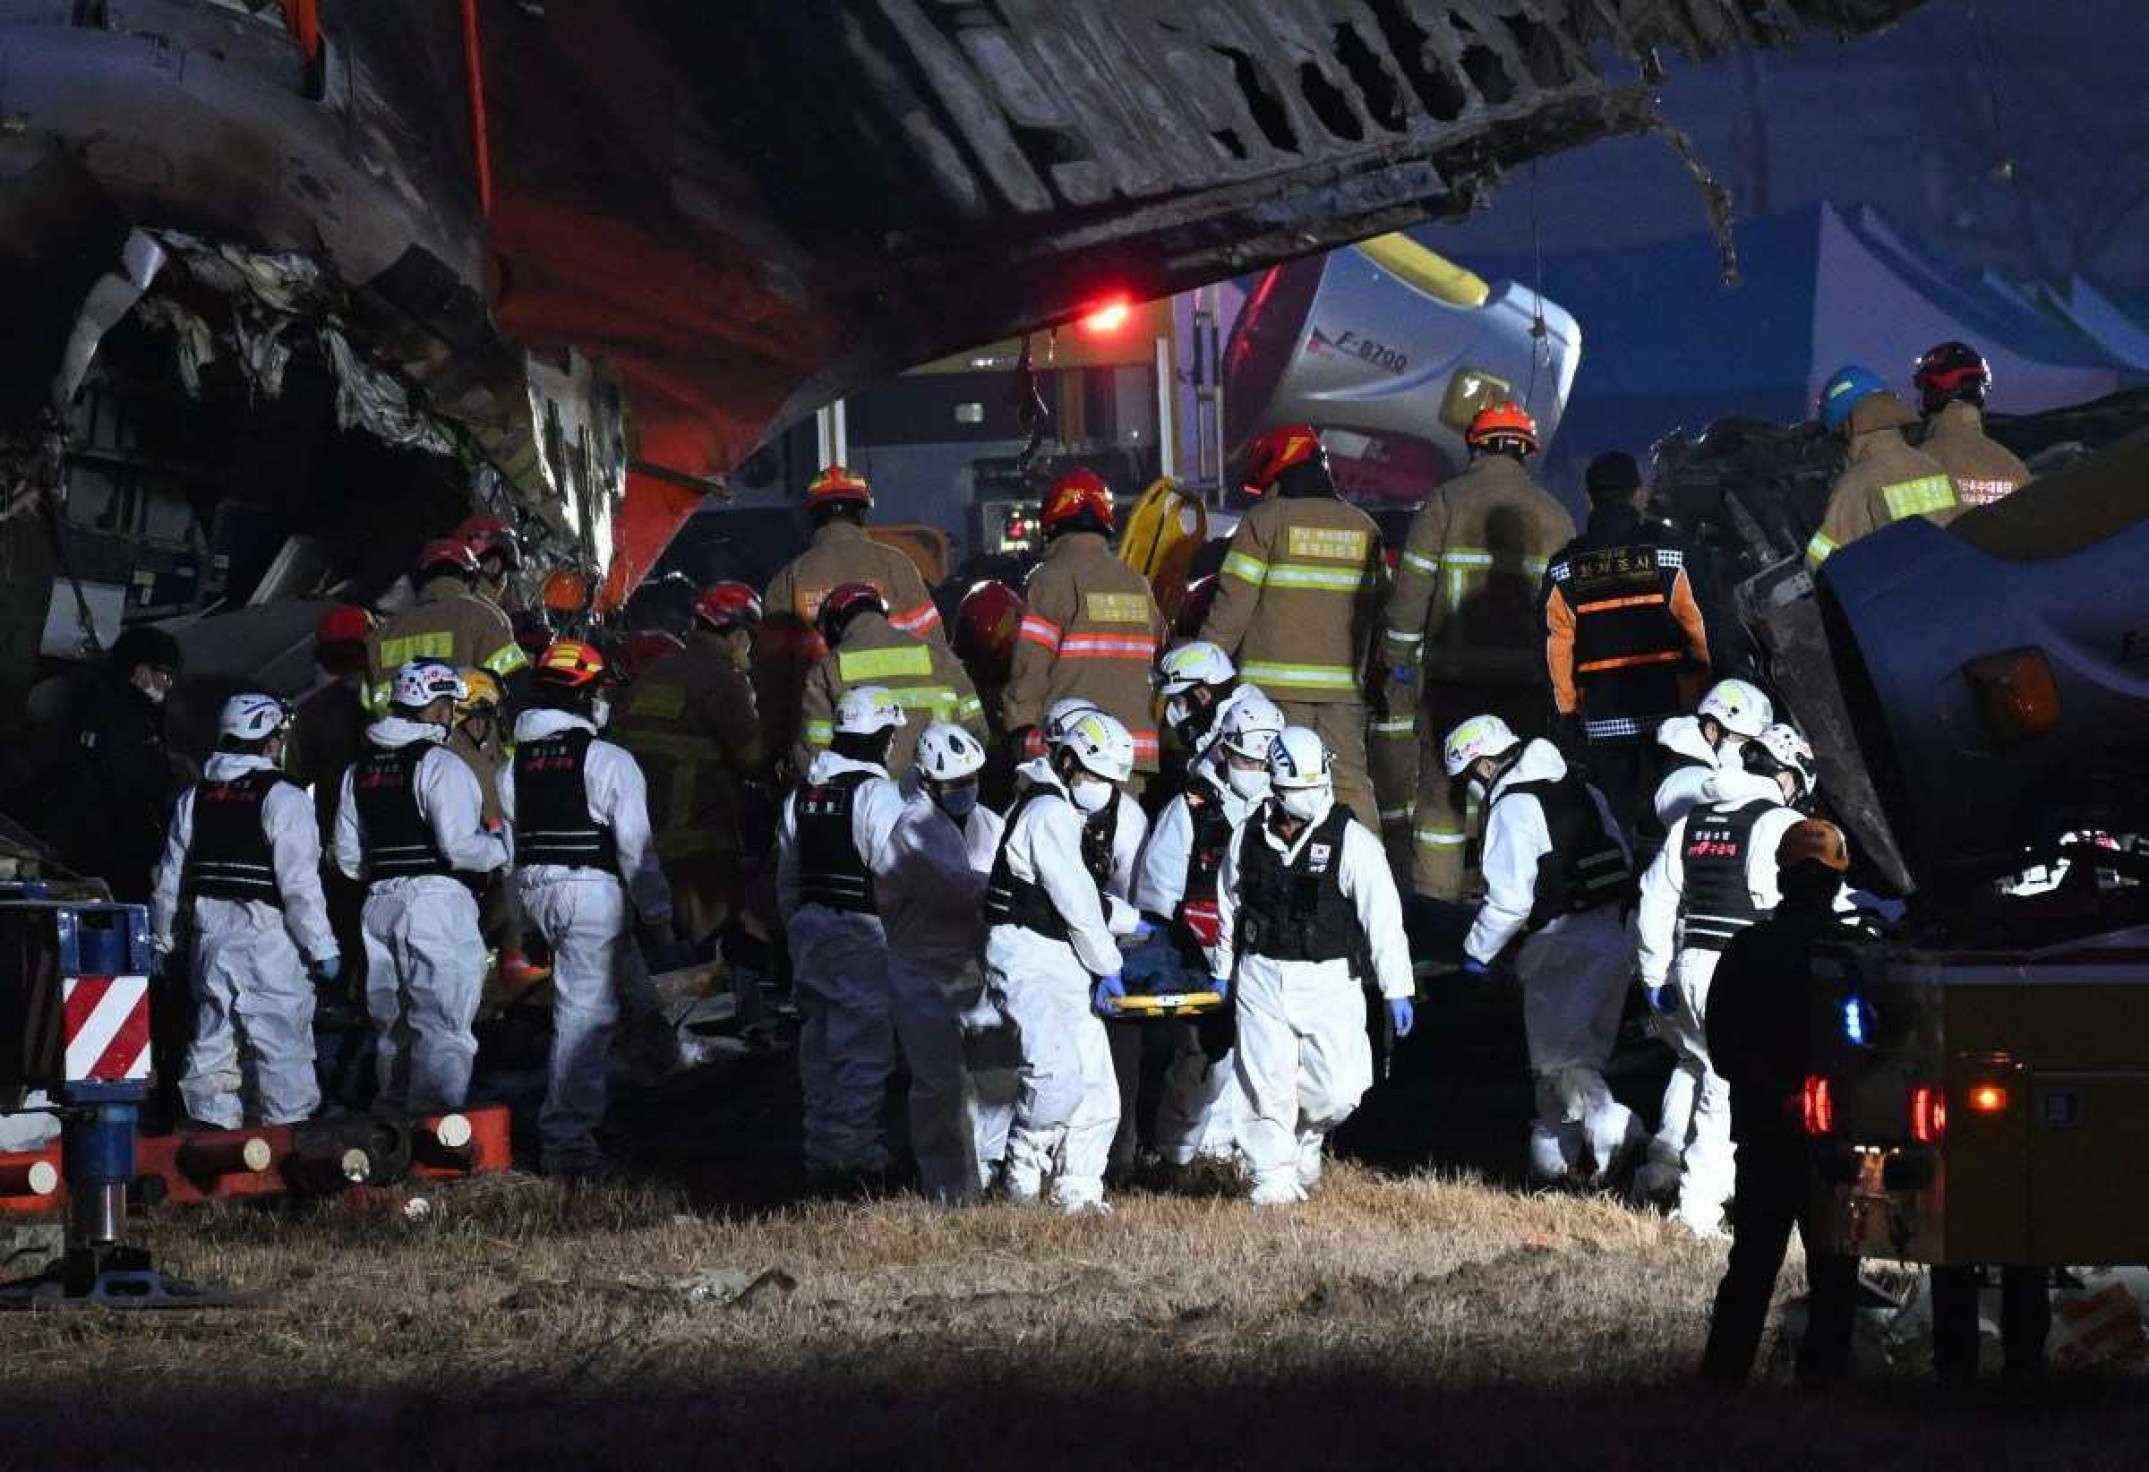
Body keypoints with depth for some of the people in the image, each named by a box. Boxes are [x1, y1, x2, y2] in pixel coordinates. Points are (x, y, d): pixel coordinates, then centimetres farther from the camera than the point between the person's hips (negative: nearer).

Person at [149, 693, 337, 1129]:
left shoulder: (193, 799, 8)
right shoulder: (283, 799, -12)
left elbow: (169, 881, 13)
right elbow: (300, 885, -15)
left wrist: (163, 942, 24)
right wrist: (323, 949, -8)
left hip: (210, 942, 6)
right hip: (269, 945, -6)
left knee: (214, 1044, 12)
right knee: (282, 1047, -2)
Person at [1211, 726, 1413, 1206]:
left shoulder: (1351, 840, -8)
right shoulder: (1248, 836, 3)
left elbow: (1383, 915, -7)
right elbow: (1229, 905, 18)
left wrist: (1396, 989, -8)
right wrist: (1223, 969, 24)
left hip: (1329, 981, -2)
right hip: (1261, 978, 2)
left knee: (1336, 1091, -3)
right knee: (1267, 1088, -1)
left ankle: (1307, 1139, 28)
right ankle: (1273, 1177, 12)